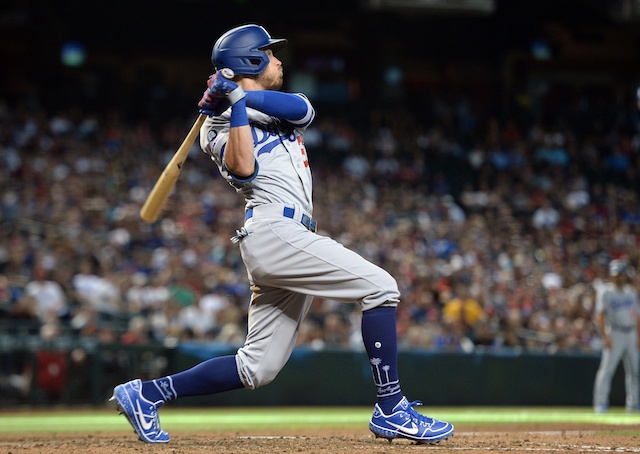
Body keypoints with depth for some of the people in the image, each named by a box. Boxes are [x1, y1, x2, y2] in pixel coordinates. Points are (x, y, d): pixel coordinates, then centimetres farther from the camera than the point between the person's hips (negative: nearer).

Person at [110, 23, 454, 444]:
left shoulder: (276, 108, 26)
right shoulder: (220, 124, 4)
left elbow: (304, 110, 1)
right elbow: (242, 168, -17)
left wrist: (245, 94, -7)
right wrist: (237, 104, -13)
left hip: (288, 237, 8)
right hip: (275, 231, -8)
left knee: (257, 368, 5)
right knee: (380, 286, -15)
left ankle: (146, 394, 11)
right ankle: (391, 410, -15)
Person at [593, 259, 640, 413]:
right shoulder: (605, 291, -3)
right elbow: (600, 316, -9)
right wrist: (605, 337, -18)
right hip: (614, 333, -6)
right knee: (607, 368, -12)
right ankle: (600, 403, -12)